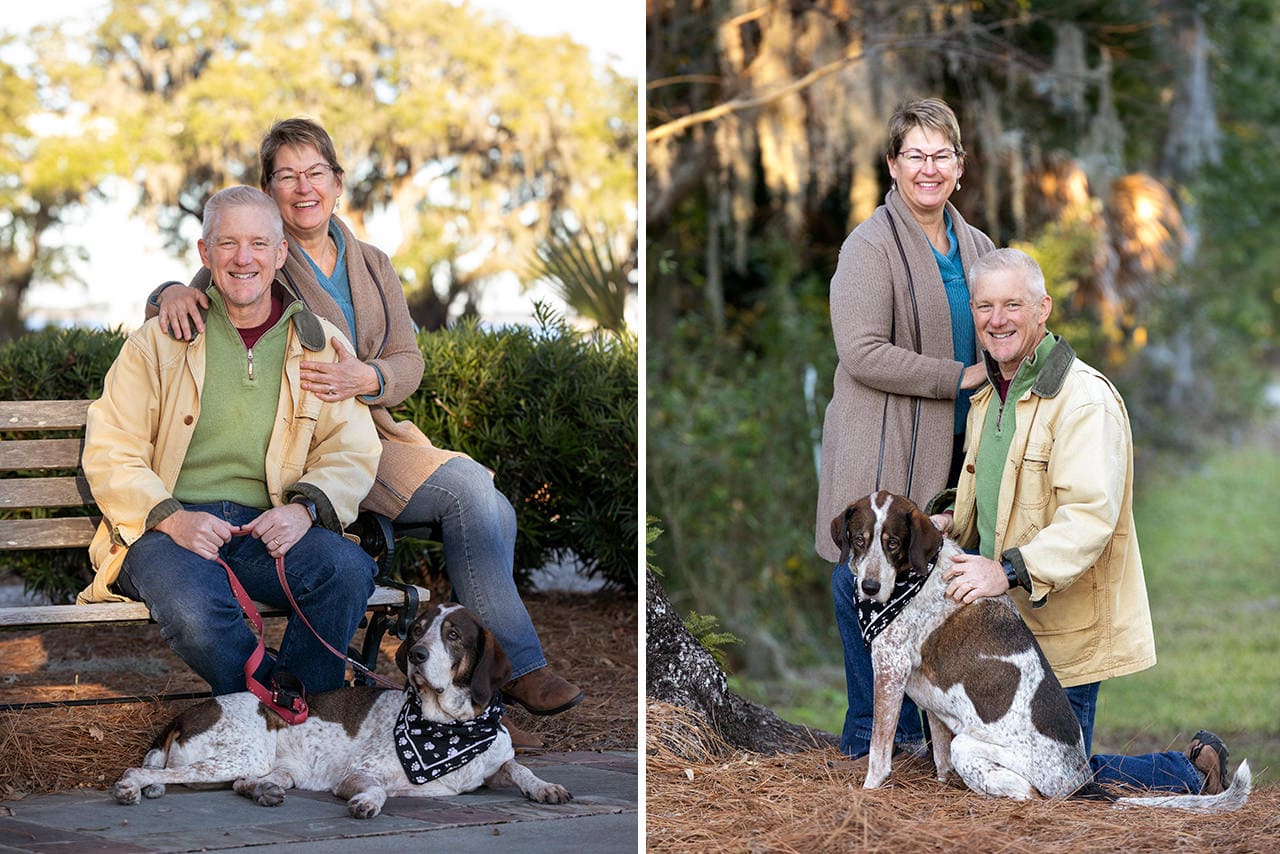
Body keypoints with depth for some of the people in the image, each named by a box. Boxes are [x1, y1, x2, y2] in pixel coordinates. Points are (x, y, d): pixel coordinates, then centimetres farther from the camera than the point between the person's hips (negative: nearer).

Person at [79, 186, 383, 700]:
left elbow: (351, 451, 8)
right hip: (166, 529, -2)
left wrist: (303, 508, -14)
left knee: (349, 568, -30)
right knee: (194, 609, -36)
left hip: (266, 528, 2)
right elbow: (109, 455, 2)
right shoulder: (160, 343, 7)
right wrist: (171, 519, -16)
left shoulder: (320, 344, 12)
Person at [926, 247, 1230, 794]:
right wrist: (951, 520, 5)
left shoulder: (1084, 399, -16)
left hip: (1064, 633, -9)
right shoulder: (987, 399, 14)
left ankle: (1197, 772, 17)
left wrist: (1009, 570, -37)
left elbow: (1090, 517, -27)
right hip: (1001, 622, 9)